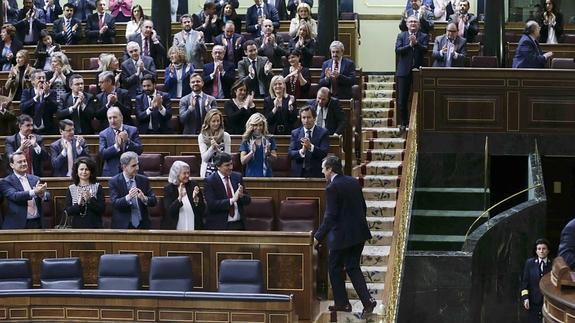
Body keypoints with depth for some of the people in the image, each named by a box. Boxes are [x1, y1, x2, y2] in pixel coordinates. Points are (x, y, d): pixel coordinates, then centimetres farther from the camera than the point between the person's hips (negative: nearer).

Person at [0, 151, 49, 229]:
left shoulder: (35, 179, 13)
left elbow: (47, 195, 1)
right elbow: (15, 196, -19)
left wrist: (42, 194, -24)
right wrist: (34, 192, -33)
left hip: (37, 223, 4)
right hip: (17, 225, -4)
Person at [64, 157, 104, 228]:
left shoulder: (97, 187, 1)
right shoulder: (71, 189, 5)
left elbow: (102, 209, -5)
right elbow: (68, 212, -1)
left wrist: (90, 199, -18)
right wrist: (78, 204, -17)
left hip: (94, 227, -1)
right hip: (77, 227, 1)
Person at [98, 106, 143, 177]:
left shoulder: (132, 130, 4)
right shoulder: (103, 134, 2)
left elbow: (139, 150, -3)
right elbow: (102, 154, -10)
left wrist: (128, 141, -19)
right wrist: (116, 146, -23)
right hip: (111, 173, -1)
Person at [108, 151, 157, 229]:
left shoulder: (144, 180, 5)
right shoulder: (114, 181, -3)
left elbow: (153, 201, 0)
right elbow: (115, 203, -14)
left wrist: (144, 198, -21)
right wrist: (128, 197, -32)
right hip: (122, 226, -2)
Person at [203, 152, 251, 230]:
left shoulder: (237, 177, 6)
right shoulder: (209, 181, -7)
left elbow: (247, 200, 8)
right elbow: (212, 204, -17)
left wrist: (241, 195, -14)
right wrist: (231, 200, -25)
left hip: (238, 224, 4)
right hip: (218, 226, -4)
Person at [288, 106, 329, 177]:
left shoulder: (323, 132, 0)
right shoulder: (295, 133, 7)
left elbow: (324, 153, -10)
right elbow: (290, 153, -2)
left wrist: (310, 147, -26)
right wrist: (301, 151, -22)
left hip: (316, 174, -2)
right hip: (299, 173, 2)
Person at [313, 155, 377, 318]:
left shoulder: (332, 188, -16)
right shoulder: (354, 182, 7)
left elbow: (330, 216, -19)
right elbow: (363, 208, 13)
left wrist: (318, 237, -14)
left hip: (341, 235, -7)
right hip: (359, 232, 7)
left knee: (335, 268, 10)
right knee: (353, 267, 12)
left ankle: (342, 302, 16)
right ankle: (367, 300, 0)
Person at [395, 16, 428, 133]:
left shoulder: (424, 37, 7)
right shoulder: (401, 35, 8)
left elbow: (425, 50, -8)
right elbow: (398, 50, -5)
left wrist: (416, 43, -22)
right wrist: (410, 45, -16)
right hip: (404, 71, 0)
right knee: (402, 100, 0)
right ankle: (403, 123, 7)